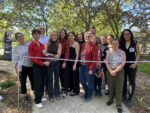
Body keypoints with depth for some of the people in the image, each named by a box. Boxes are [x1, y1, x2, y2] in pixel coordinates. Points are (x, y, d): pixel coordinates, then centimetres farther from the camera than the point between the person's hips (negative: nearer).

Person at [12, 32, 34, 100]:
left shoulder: (29, 44, 3)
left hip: (31, 66, 1)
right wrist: (16, 69, -5)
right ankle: (25, 94, 28)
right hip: (22, 67, -1)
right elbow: (15, 60, 1)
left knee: (33, 80, 12)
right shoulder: (16, 48, 1)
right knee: (23, 82, 8)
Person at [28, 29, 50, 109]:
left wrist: (46, 61, -6)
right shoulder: (31, 45, -9)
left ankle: (40, 97, 30)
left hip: (43, 65, 6)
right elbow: (32, 58, -14)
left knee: (42, 82, 13)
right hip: (36, 66, -6)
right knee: (38, 83, -2)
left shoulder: (42, 45, 10)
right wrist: (43, 63, -20)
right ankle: (37, 101, 9)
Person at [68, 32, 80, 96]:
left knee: (75, 76, 2)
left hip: (74, 62, -6)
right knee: (70, 76, 13)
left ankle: (76, 91, 16)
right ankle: (71, 89, 30)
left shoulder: (76, 44, -9)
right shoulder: (68, 43, 9)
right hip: (69, 62, 6)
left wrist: (75, 64, -17)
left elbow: (77, 55, -12)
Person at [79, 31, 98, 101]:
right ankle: (86, 93, 38)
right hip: (82, 66, 7)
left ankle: (89, 95, 28)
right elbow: (81, 55, 10)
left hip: (89, 67, -6)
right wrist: (80, 64, 3)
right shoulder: (83, 45, 10)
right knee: (82, 80, 15)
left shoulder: (93, 46, -11)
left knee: (89, 82, 7)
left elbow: (95, 58, -15)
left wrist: (91, 68, -18)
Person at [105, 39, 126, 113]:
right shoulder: (109, 52, 5)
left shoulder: (122, 52, -1)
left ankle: (119, 105, 10)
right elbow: (106, 62, -1)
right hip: (110, 71, 2)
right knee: (110, 87, 12)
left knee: (119, 89, 0)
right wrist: (110, 71, -12)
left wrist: (115, 71, -15)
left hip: (119, 72, -2)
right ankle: (111, 99, 33)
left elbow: (123, 63, -9)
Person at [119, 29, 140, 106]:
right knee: (123, 81, 13)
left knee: (132, 82, 4)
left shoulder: (135, 43, -4)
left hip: (132, 65, -2)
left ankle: (130, 98, 18)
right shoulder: (121, 43, 0)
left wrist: (135, 63, -13)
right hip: (123, 65, 2)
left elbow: (138, 53, -2)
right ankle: (124, 95, 30)